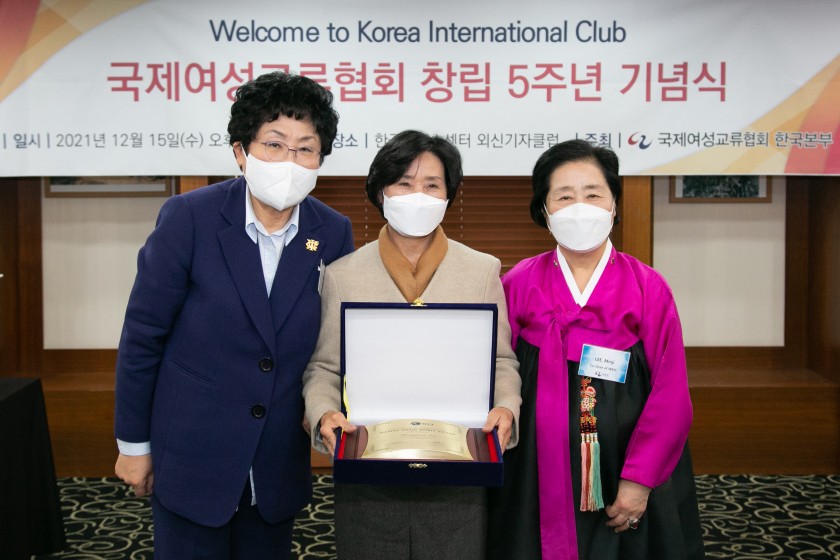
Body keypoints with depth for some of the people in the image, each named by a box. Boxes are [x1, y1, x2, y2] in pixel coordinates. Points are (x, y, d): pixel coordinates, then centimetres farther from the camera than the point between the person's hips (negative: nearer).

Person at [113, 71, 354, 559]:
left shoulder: (335, 234, -6)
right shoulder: (189, 218, -15)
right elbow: (142, 337, -8)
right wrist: (133, 443, -3)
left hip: (279, 465, 3)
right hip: (191, 457, -2)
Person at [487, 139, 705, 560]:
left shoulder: (648, 288, -3)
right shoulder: (517, 285, -1)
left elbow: (670, 395, -5)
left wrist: (640, 478, -11)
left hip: (622, 469, 0)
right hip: (537, 470, 0)